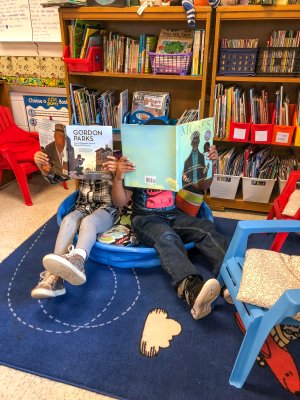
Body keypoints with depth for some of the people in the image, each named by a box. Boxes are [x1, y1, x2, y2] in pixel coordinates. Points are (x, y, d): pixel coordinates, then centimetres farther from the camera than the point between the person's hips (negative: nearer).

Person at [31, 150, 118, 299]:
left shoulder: (112, 159, -2)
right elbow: (55, 178, 9)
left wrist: (115, 173, -35)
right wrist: (42, 166, -14)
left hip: (106, 209, -3)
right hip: (83, 207, 3)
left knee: (88, 221, -35)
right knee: (69, 220, -30)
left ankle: (76, 259, -64)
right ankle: (54, 277, -43)